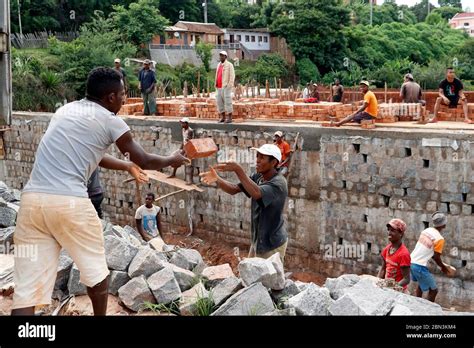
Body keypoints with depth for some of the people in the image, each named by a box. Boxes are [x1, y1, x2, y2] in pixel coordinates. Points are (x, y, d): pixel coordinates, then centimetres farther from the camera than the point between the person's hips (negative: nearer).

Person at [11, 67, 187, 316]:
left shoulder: (65, 110, 22)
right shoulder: (109, 120, 2)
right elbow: (144, 160, 13)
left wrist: (127, 166, 48)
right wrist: (172, 160, 33)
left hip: (32, 199, 6)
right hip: (70, 202, -5)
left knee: (27, 288, 4)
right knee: (94, 267, 21)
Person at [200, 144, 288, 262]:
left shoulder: (279, 183, -24)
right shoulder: (257, 177, 1)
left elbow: (257, 193, -42)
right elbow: (234, 189, -6)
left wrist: (238, 169, -42)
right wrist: (217, 179, -25)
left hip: (273, 244, -8)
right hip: (257, 240, 8)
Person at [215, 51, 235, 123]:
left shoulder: (229, 65, -4)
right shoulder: (219, 65, 18)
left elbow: (232, 76, -9)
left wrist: (229, 85, -16)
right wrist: (216, 84, 14)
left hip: (226, 87, -7)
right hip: (219, 87, 7)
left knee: (227, 102, -8)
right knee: (220, 102, 6)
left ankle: (229, 118, -5)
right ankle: (222, 117, 12)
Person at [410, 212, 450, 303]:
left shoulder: (427, 230, 8)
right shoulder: (439, 239, -14)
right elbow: (436, 257, -10)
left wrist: (440, 264, 23)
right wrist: (443, 267, 10)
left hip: (411, 262, 9)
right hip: (420, 266, -9)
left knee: (421, 283, 31)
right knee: (433, 290, 5)